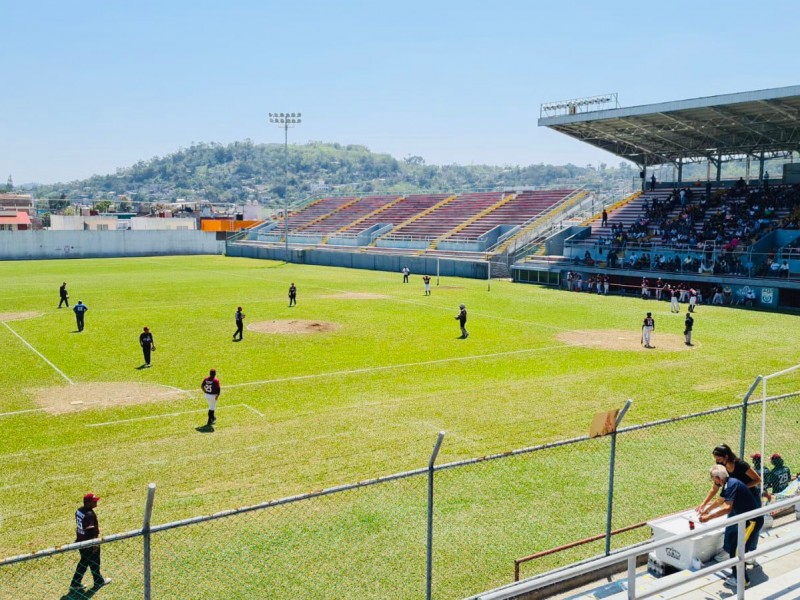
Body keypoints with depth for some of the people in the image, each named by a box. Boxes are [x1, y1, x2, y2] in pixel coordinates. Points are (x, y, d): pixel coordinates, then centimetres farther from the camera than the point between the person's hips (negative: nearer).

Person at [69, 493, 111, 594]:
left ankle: (75, 584, 24)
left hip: (80, 541, 8)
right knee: (94, 562, 13)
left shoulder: (79, 511, 0)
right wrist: (95, 544, -19)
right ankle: (99, 581, 33)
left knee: (84, 561, 22)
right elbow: (90, 531, -27)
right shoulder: (90, 514, -28)